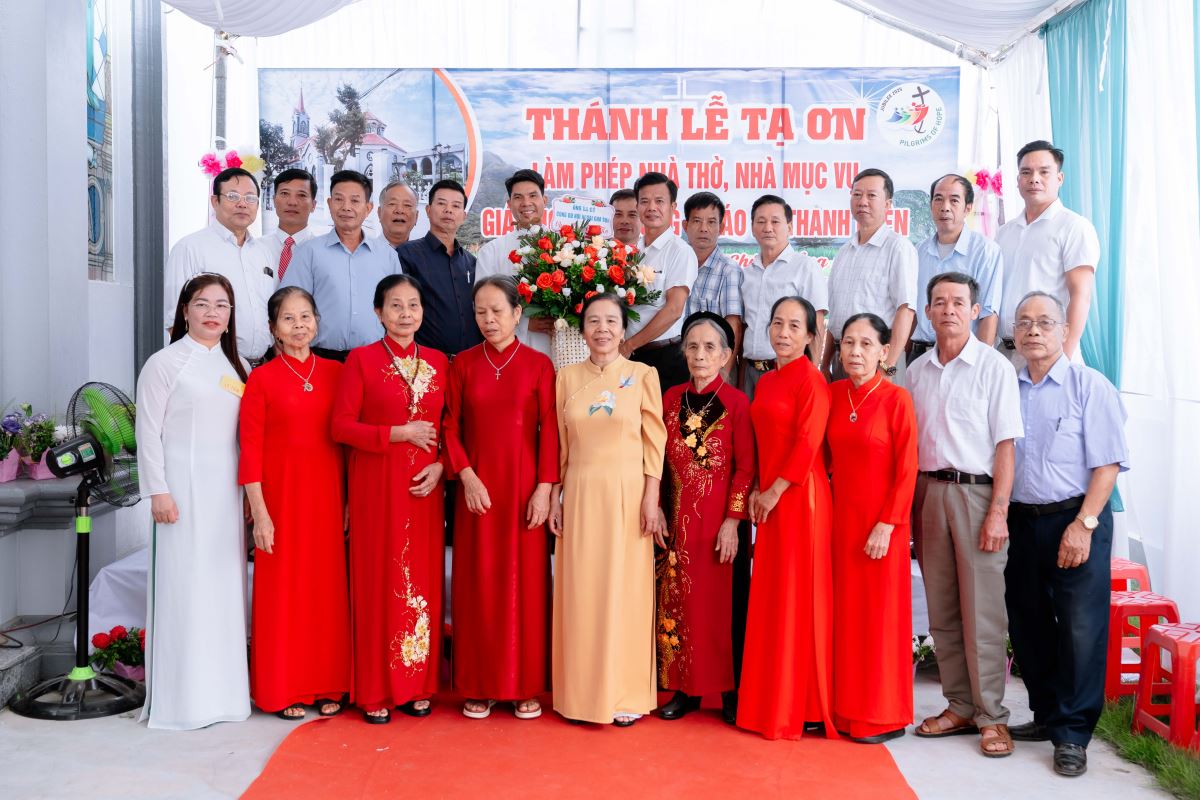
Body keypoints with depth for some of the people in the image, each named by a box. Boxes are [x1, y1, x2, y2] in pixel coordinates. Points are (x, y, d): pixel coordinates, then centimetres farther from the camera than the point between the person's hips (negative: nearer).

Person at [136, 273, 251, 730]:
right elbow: (148, 432, -6)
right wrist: (158, 491, -11)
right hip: (184, 491, -5)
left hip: (227, 493, 5)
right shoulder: (165, 363, -2)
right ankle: (181, 698, 7)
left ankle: (222, 690, 18)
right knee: (184, 587, -3)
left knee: (226, 587, 8)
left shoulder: (236, 367, 14)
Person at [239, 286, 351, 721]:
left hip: (329, 494, 3)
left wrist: (351, 501, 3)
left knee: (328, 586, 7)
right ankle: (283, 690, 16)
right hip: (281, 493, -3)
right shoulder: (261, 379, -2)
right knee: (283, 589, 3)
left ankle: (327, 685, 20)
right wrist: (259, 513, -9)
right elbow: (250, 449, -4)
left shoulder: (336, 373, 6)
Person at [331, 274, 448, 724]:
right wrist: (400, 433, -15)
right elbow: (342, 426, -7)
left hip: (424, 485, 4)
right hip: (377, 484, -3)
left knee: (423, 581, 6)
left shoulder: (438, 362, 9)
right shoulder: (362, 359, -2)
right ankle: (376, 690, 12)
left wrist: (440, 465, -6)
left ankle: (417, 686, 18)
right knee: (379, 582, 1)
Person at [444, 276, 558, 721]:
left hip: (524, 487, -1)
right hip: (477, 487, 2)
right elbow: (451, 426, 3)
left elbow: (549, 430, -3)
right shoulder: (463, 364, 6)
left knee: (525, 580, 3)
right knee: (477, 582, 5)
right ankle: (479, 685, 15)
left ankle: (526, 685, 14)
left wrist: (544, 488, -10)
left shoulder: (538, 364, 0)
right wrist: (466, 476, -9)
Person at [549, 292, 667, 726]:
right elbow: (559, 444, 9)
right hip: (580, 495, 2)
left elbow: (655, 441, -1)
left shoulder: (643, 376, 1)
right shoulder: (567, 377, 8)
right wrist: (555, 498, 4)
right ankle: (582, 691, 18)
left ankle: (624, 692, 14)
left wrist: (651, 497, -9)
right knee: (580, 592, 6)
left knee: (625, 591, 3)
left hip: (627, 495, -2)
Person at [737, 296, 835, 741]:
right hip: (769, 498, 8)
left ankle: (805, 707, 9)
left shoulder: (811, 380, -9)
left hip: (799, 495, -8)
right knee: (771, 596, 11)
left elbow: (808, 444, -15)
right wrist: (756, 490, 7)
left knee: (799, 595, -2)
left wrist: (775, 491, -14)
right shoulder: (766, 382, 15)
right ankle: (772, 700, 21)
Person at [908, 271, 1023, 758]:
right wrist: (907, 506, 7)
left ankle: (991, 717, 7)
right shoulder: (917, 371, 11)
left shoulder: (994, 367, -3)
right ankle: (960, 707, 20)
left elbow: (1005, 444, -6)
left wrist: (998, 512, -13)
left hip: (975, 492, -5)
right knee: (942, 610, 9)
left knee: (982, 611, -3)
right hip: (927, 493, 5)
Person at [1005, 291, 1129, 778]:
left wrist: (1083, 524, -16)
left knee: (1080, 630, -4)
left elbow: (1108, 463, -9)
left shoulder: (1089, 386, -4)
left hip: (1076, 521, -4)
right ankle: (1047, 715, 28)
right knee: (1028, 626, 12)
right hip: (1019, 522, 5)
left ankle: (1072, 735, 7)